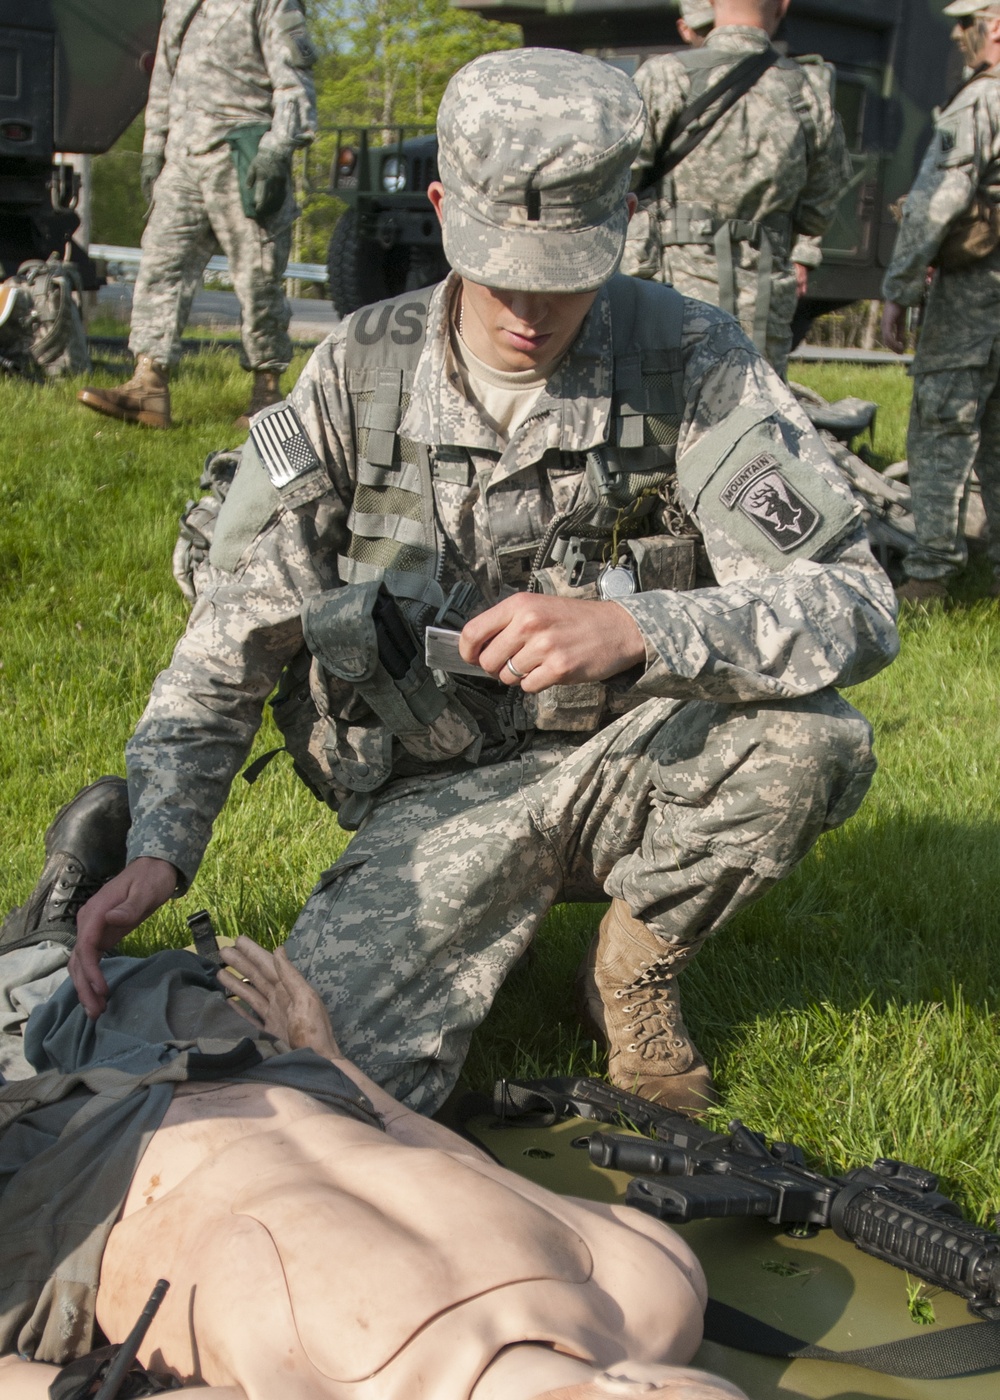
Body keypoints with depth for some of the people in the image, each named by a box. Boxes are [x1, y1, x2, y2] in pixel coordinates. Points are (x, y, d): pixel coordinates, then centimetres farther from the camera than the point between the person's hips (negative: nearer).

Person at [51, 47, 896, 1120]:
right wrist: (156, 849, -18)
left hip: (625, 772, 0)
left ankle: (634, 968, 0)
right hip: (436, 799, 0)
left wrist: (636, 628, -38)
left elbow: (855, 605, -20)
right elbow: (230, 642, -3)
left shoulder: (691, 365, -12)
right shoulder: (357, 375, -6)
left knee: (812, 738, -32)